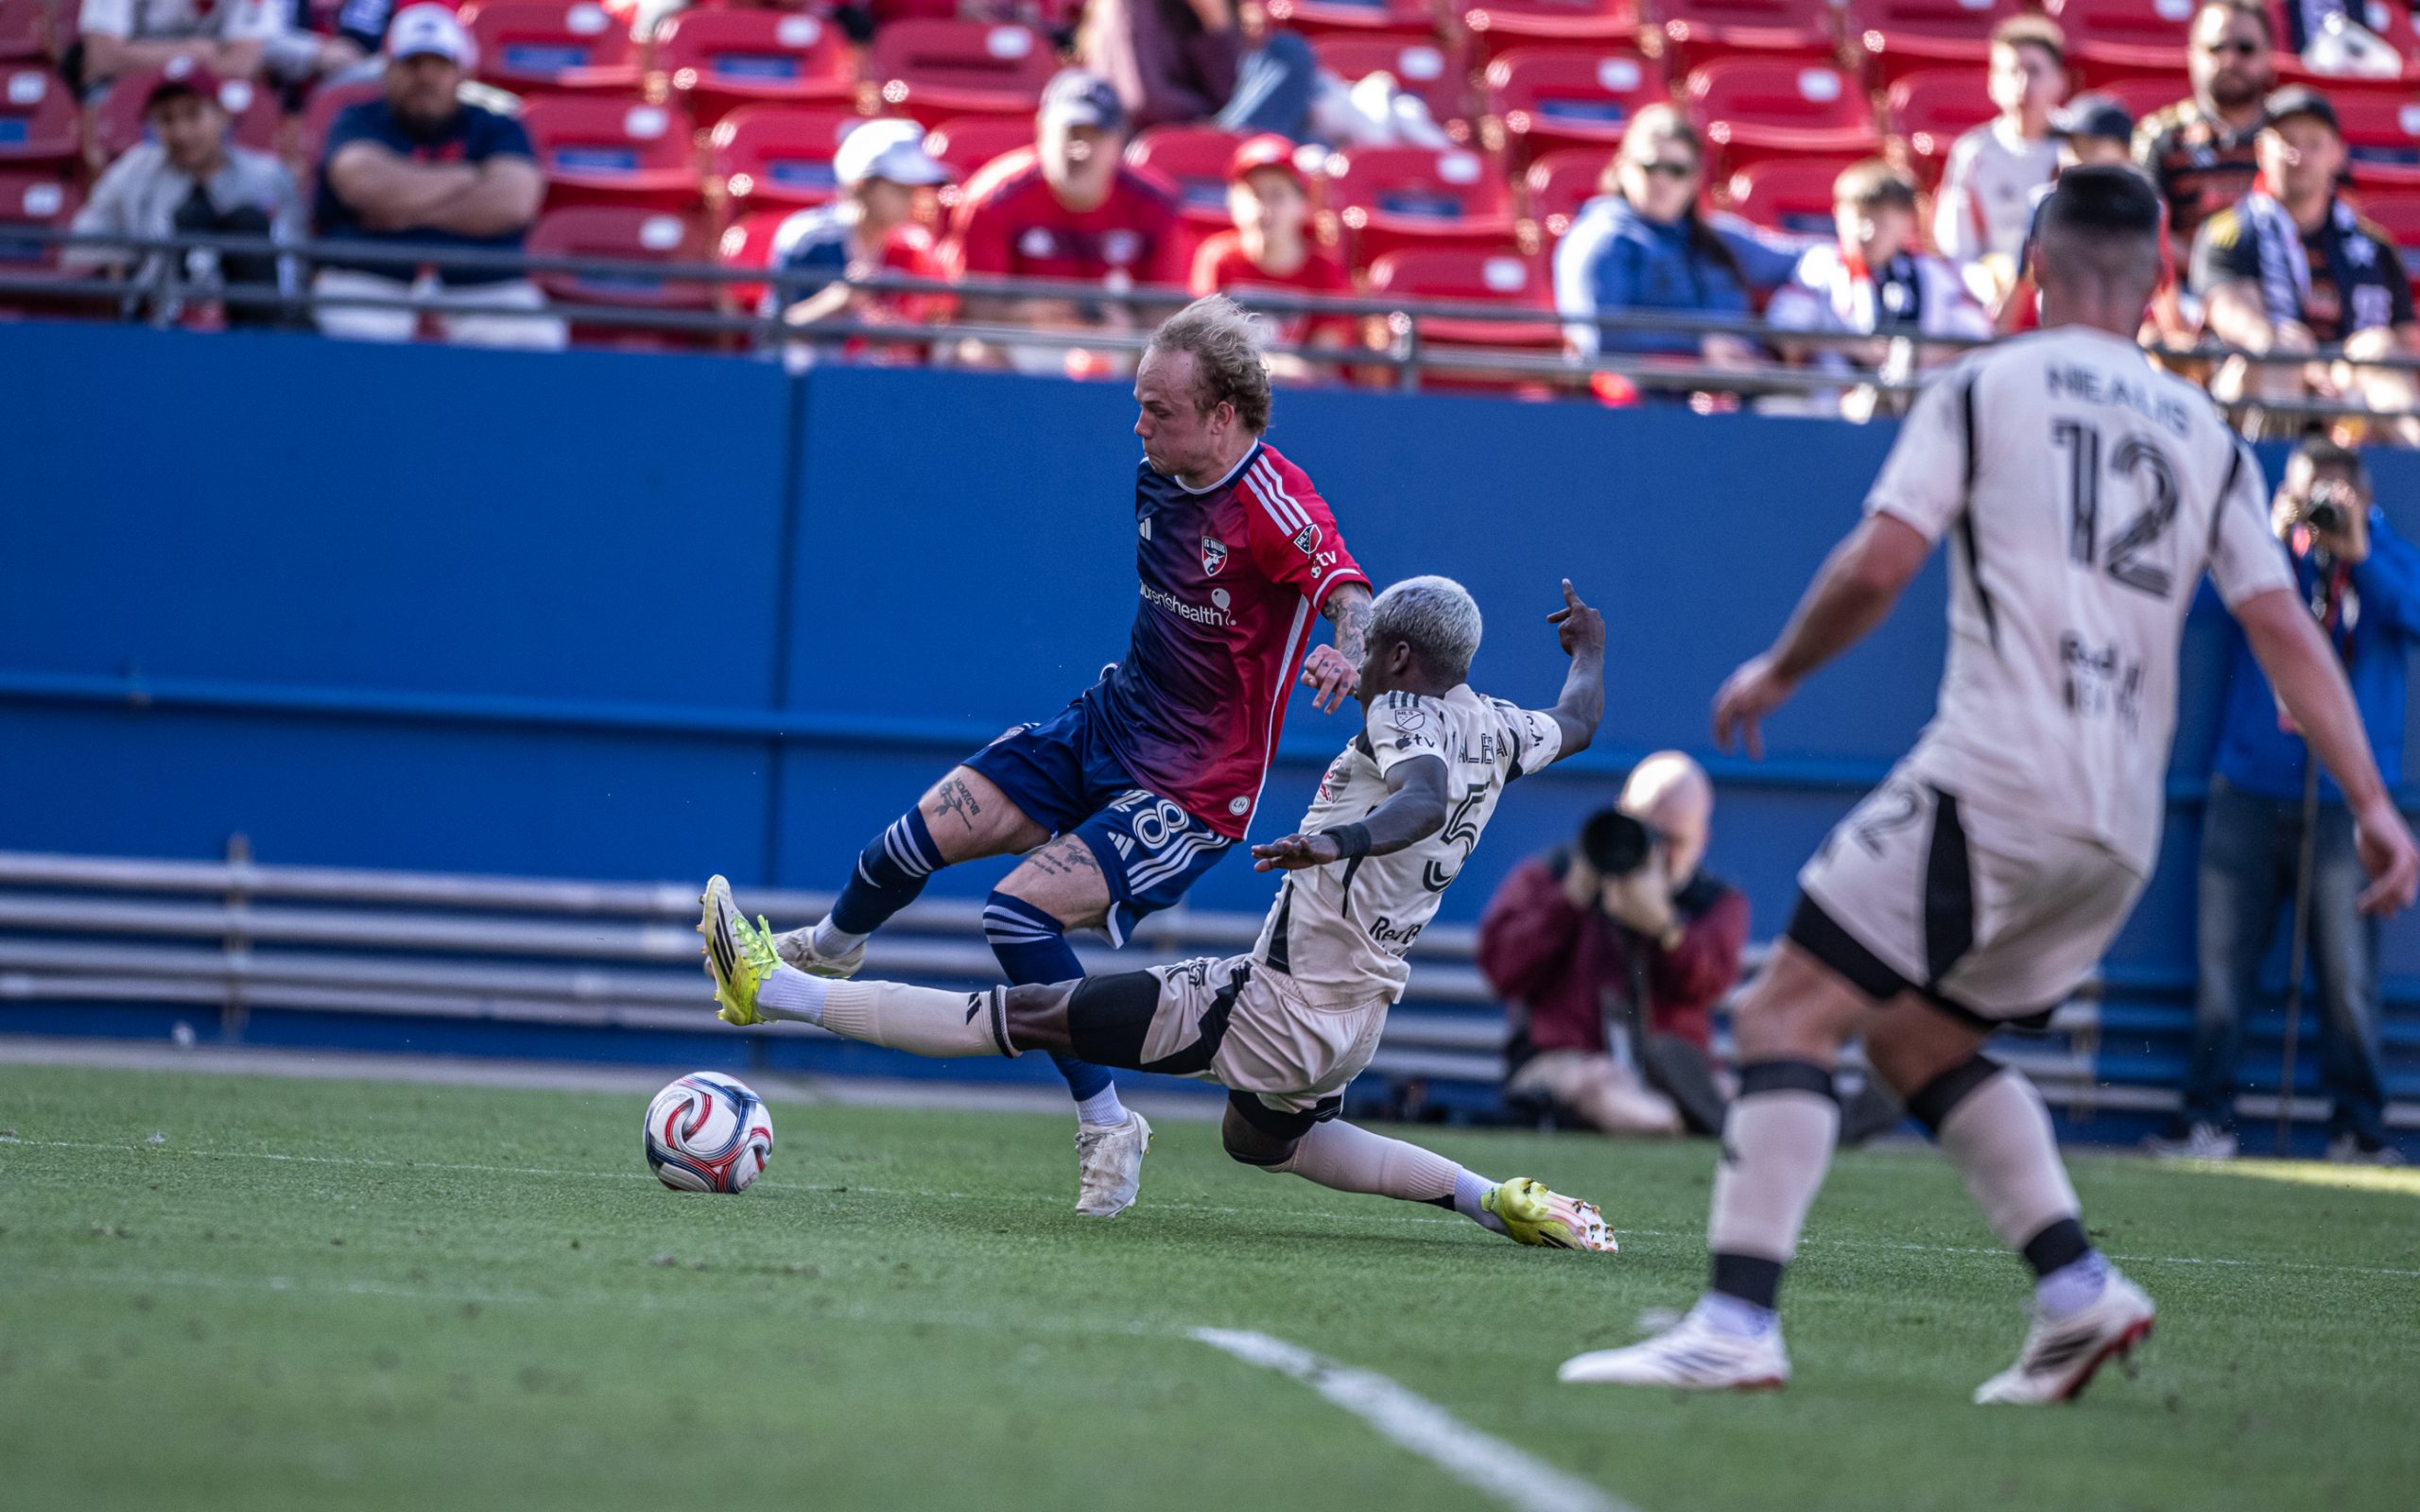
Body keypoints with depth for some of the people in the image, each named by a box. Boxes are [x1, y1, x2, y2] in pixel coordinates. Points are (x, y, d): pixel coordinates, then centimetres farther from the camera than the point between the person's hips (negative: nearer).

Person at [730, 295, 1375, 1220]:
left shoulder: (1273, 508, -25)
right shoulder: (1160, 473, 1)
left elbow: (1346, 588, -42)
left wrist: (1346, 656, -61)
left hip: (1194, 788, -8)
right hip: (1107, 724, 8)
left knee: (1020, 910, -21)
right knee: (920, 837, 3)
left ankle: (1107, 1127, -5)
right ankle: (828, 950, 37)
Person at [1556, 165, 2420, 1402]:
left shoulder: (1984, 388, 3)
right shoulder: (2209, 437, 16)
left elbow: (1877, 567, -5)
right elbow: (2284, 629, 9)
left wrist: (1776, 672, 11)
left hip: (1999, 779, -6)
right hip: (2125, 831, 6)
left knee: (1787, 1013, -5)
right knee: (1914, 1035, 22)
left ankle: (1737, 1322, -18)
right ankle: (2077, 1288, 9)